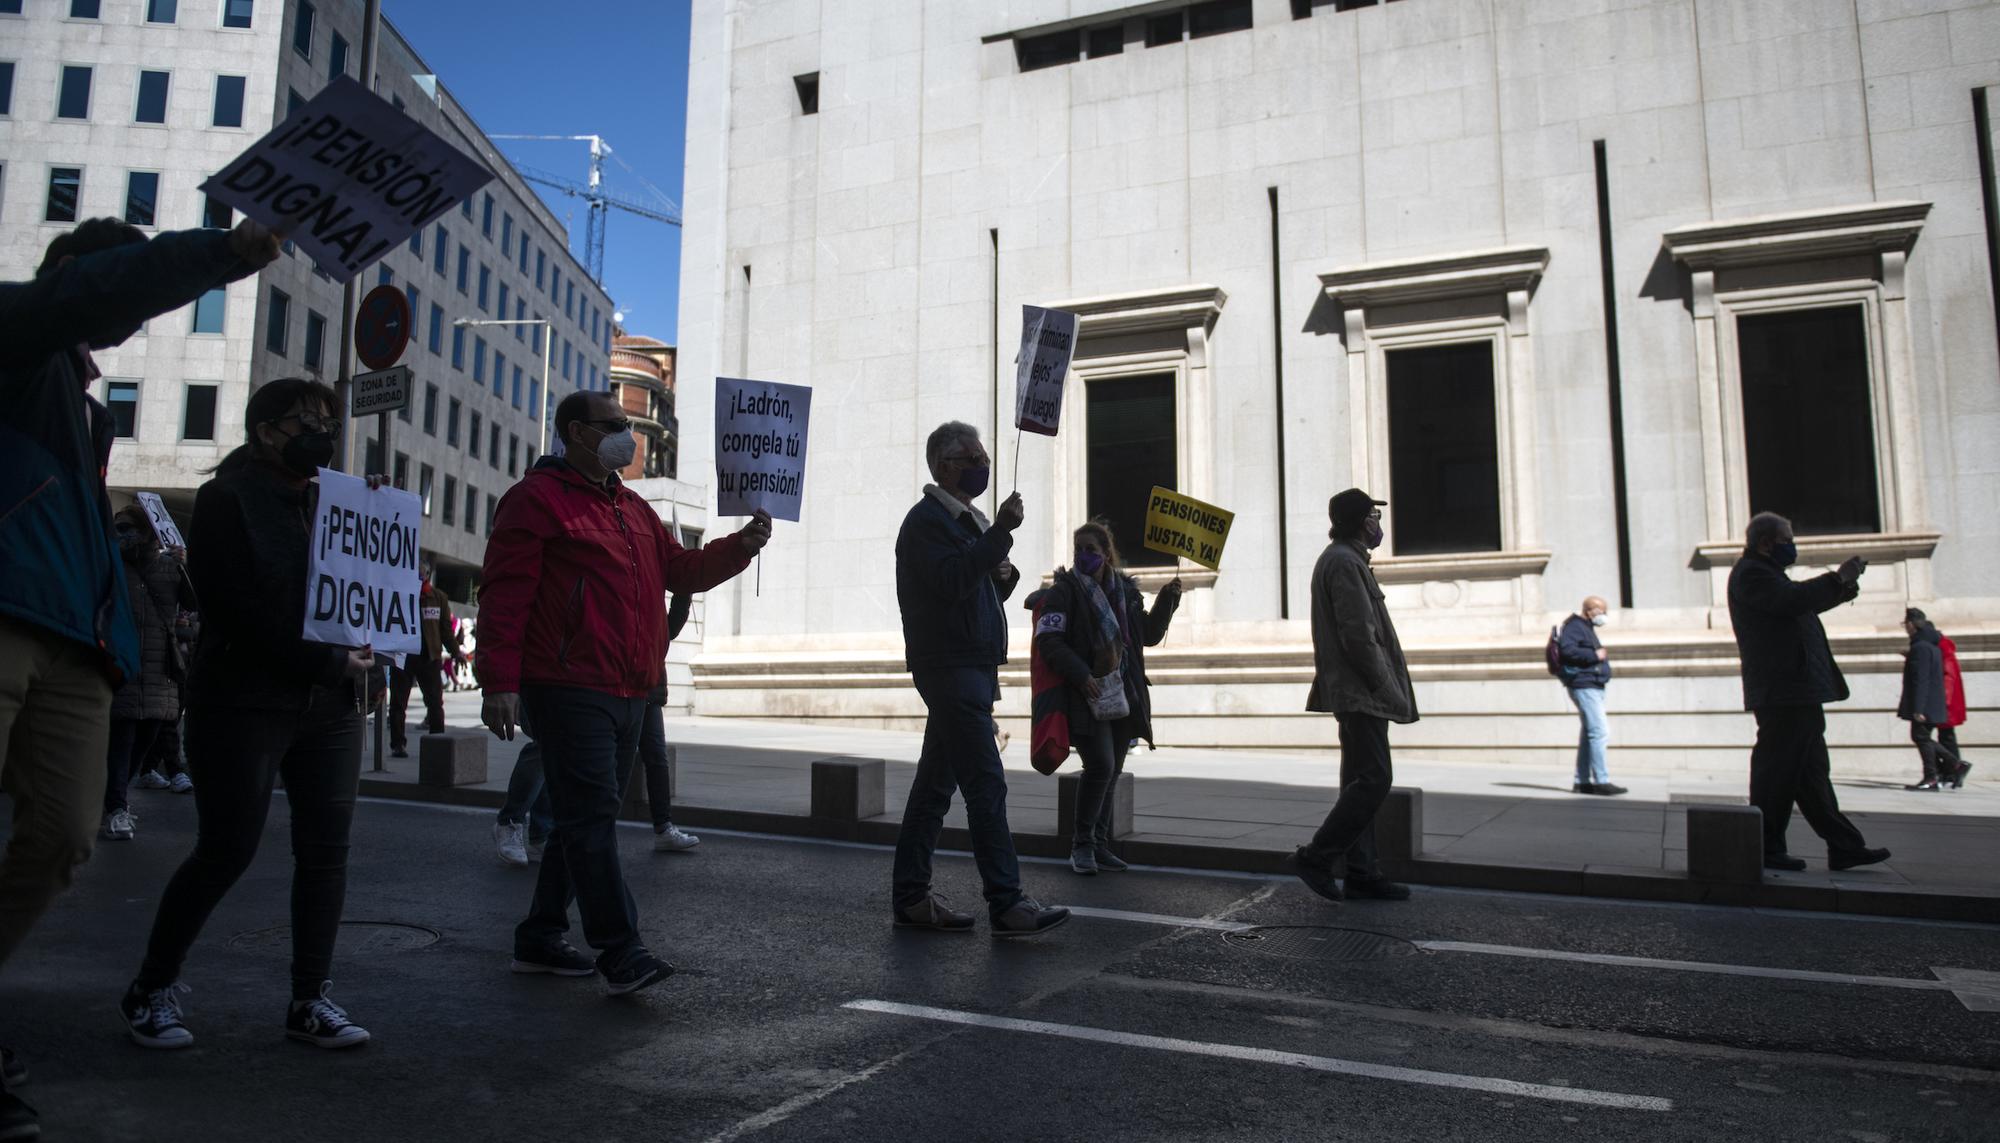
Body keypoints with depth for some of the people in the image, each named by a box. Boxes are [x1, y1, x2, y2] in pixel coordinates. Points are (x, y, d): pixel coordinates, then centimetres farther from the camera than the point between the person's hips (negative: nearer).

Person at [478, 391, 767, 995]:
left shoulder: (632, 508, 21)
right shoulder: (537, 498, -5)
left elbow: (680, 569, 21)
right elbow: (505, 593, -12)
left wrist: (739, 546, 4)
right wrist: (499, 682, -19)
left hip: (629, 693, 9)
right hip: (569, 690, -9)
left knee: (585, 818, 13)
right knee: (591, 815, -9)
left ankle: (540, 938, 25)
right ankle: (621, 951, -7)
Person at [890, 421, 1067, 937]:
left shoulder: (967, 520, 22)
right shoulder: (927, 519, -9)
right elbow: (951, 580, -24)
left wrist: (1003, 576, 5)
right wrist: (1001, 532, -23)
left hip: (970, 669, 10)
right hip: (950, 667, -10)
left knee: (936, 784, 10)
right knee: (986, 785, -11)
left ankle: (910, 896, 16)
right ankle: (1006, 904, -9)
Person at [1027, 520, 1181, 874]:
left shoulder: (1125, 590, 12)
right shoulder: (1064, 591, -4)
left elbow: (1149, 635, 21)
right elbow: (1048, 640, -12)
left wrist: (1166, 601, 8)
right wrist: (1081, 676, -21)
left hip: (1122, 695, 6)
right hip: (1087, 696, -6)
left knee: (1111, 773, 9)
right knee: (1101, 766, -17)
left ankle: (1099, 845, 20)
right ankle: (1082, 843, -2)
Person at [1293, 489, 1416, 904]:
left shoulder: (1341, 559, 20)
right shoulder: (1345, 563, -13)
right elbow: (1359, 637, -20)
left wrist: (1391, 689, 19)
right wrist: (1391, 691, -16)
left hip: (1353, 693, 11)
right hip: (1360, 693, -11)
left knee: (1361, 781, 11)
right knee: (1373, 780, -12)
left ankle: (1361, 873, 15)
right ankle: (1316, 857, -7)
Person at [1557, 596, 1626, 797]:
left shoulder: (1586, 627, 22)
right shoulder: (1574, 626, -10)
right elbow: (1567, 650, -25)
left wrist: (1602, 656, 14)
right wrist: (1594, 655, -20)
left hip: (1593, 687, 11)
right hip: (1584, 686, -11)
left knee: (1588, 734, 11)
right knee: (1600, 731, -15)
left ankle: (1582, 781, 15)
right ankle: (1601, 781, -16)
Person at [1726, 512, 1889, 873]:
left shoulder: (1763, 572, 22)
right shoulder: (1750, 573, -12)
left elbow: (1798, 605, 29)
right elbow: (1792, 599, -26)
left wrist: (1843, 589, 18)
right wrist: (1838, 578, -15)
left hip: (1797, 692, 11)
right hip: (1782, 692, -11)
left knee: (1812, 772, 12)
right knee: (1777, 771, -6)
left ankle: (1844, 847, 16)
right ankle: (1765, 849, 0)